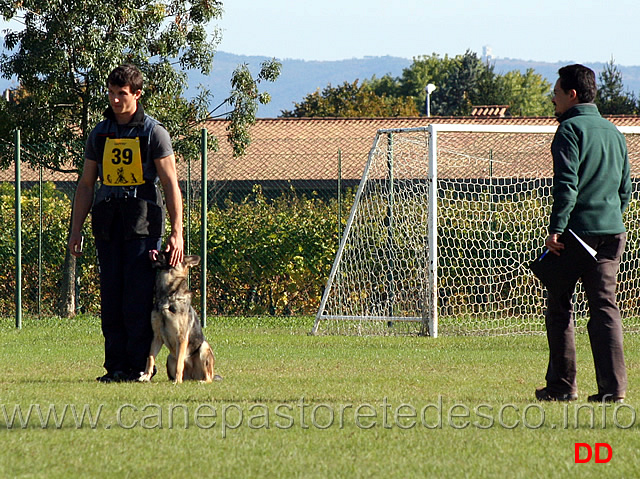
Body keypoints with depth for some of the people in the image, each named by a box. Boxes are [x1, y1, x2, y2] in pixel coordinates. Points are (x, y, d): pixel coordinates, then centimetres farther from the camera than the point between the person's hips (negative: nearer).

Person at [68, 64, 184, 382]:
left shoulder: (153, 132, 0)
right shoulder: (100, 134, 14)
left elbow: (171, 184, -3)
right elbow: (86, 184, 18)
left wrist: (176, 233, -11)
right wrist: (76, 230, 12)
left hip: (143, 224, -4)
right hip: (108, 224, 4)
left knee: (139, 297, -8)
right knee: (111, 297, 1)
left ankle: (139, 366, -4)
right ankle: (116, 366, 5)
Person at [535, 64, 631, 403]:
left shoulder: (571, 129, -7)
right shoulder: (614, 133, 16)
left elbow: (566, 184, -17)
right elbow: (625, 187, 20)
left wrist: (555, 230, -19)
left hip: (576, 230, -6)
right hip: (612, 231, 6)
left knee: (559, 308, 5)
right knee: (605, 308, 4)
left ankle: (562, 385, 6)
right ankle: (613, 386, -4)